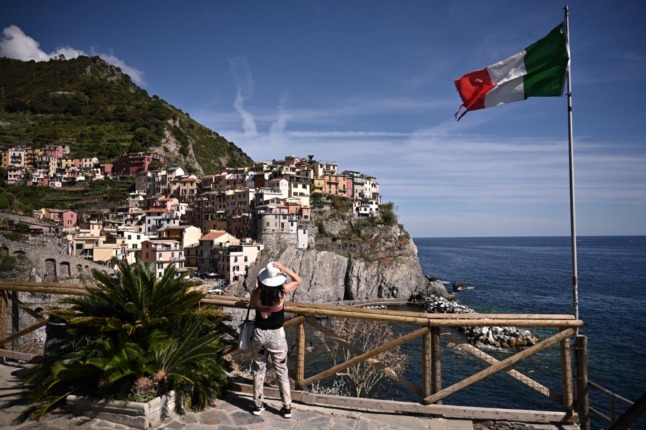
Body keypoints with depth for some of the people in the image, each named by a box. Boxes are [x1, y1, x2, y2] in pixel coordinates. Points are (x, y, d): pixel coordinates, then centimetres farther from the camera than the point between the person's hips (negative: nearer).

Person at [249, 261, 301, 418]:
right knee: (282, 371, 13)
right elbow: (298, 280, 0)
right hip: (277, 335, -1)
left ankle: (258, 405, 28)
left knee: (258, 369, 18)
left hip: (259, 334, 1)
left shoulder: (257, 293, -12)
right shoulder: (282, 292, -16)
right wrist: (284, 268, -13)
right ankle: (287, 407, 20)